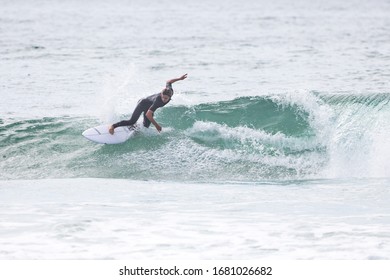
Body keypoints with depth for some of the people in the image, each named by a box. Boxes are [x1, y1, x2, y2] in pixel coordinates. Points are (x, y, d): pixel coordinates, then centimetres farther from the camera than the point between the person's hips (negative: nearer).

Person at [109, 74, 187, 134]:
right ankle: (113, 126, -14)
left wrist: (179, 79, 6)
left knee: (145, 127, 7)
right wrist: (156, 125, -35)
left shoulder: (170, 90, -28)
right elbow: (148, 115, -42)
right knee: (132, 121, -20)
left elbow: (168, 82, -3)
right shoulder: (157, 101, -44)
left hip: (149, 107, 8)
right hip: (143, 104, -8)